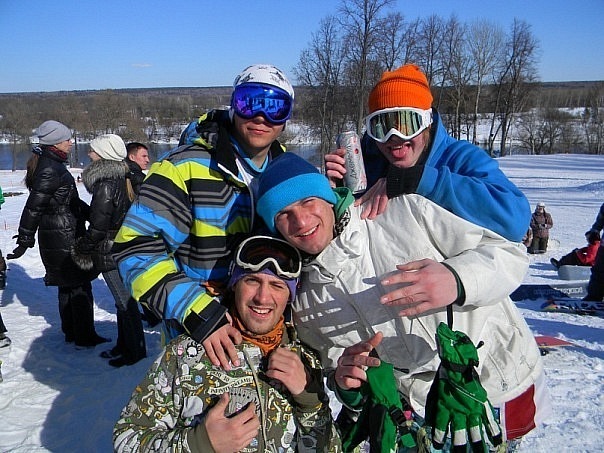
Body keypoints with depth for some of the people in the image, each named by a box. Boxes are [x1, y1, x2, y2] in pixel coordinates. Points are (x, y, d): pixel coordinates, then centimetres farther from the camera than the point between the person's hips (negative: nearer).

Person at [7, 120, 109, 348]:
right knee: (80, 286, 0)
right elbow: (34, 206, -21)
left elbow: (70, 200, 20)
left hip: (57, 235, 10)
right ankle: (84, 337, 8)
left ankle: (71, 332, 29)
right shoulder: (50, 169, -20)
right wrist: (25, 240, -17)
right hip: (64, 237, -10)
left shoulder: (51, 164, 12)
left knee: (68, 284, 18)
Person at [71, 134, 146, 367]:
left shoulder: (105, 184, -21)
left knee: (125, 302, 2)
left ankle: (134, 350, 14)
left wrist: (83, 249, -3)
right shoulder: (122, 179, 7)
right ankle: (124, 345, 31)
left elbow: (98, 224, -19)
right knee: (124, 300, 17)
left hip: (110, 253, -9)